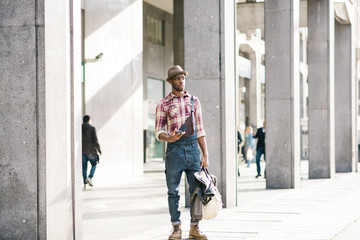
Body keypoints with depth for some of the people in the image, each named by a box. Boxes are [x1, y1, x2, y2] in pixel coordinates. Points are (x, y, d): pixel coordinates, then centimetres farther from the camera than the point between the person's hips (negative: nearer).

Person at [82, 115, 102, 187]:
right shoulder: (92, 128, -7)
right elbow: (95, 141, -10)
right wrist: (99, 150, 0)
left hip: (82, 151, 3)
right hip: (90, 151, -3)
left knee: (84, 167, 13)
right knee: (94, 165, 16)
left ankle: (85, 183, 10)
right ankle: (90, 178, -6)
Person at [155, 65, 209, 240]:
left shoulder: (194, 100, 11)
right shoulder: (163, 104, 3)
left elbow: (200, 129, 11)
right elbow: (159, 131, 1)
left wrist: (205, 155, 5)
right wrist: (169, 138, -22)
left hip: (192, 147, 2)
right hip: (174, 148, -2)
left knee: (196, 189, 2)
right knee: (173, 191, 1)